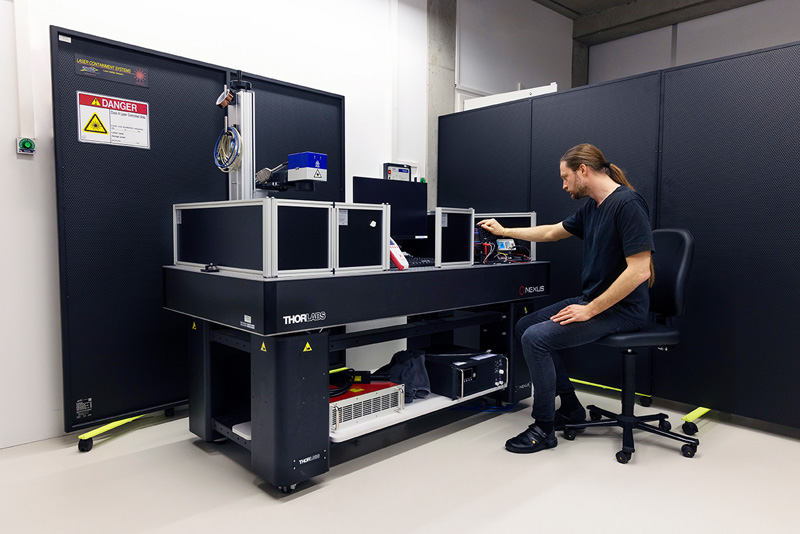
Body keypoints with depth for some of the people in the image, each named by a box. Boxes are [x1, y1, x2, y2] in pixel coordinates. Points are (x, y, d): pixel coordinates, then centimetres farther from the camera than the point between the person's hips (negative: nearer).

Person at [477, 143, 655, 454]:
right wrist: (504, 231, 30)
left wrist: (590, 310, -22)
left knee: (536, 338, -21)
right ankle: (570, 409, 17)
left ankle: (544, 429, -3)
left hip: (621, 309, -10)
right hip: (592, 300, 10)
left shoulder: (628, 204, -19)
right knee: (523, 328, 8)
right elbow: (551, 232, 25)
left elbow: (639, 271, -25)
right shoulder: (591, 207, 10)